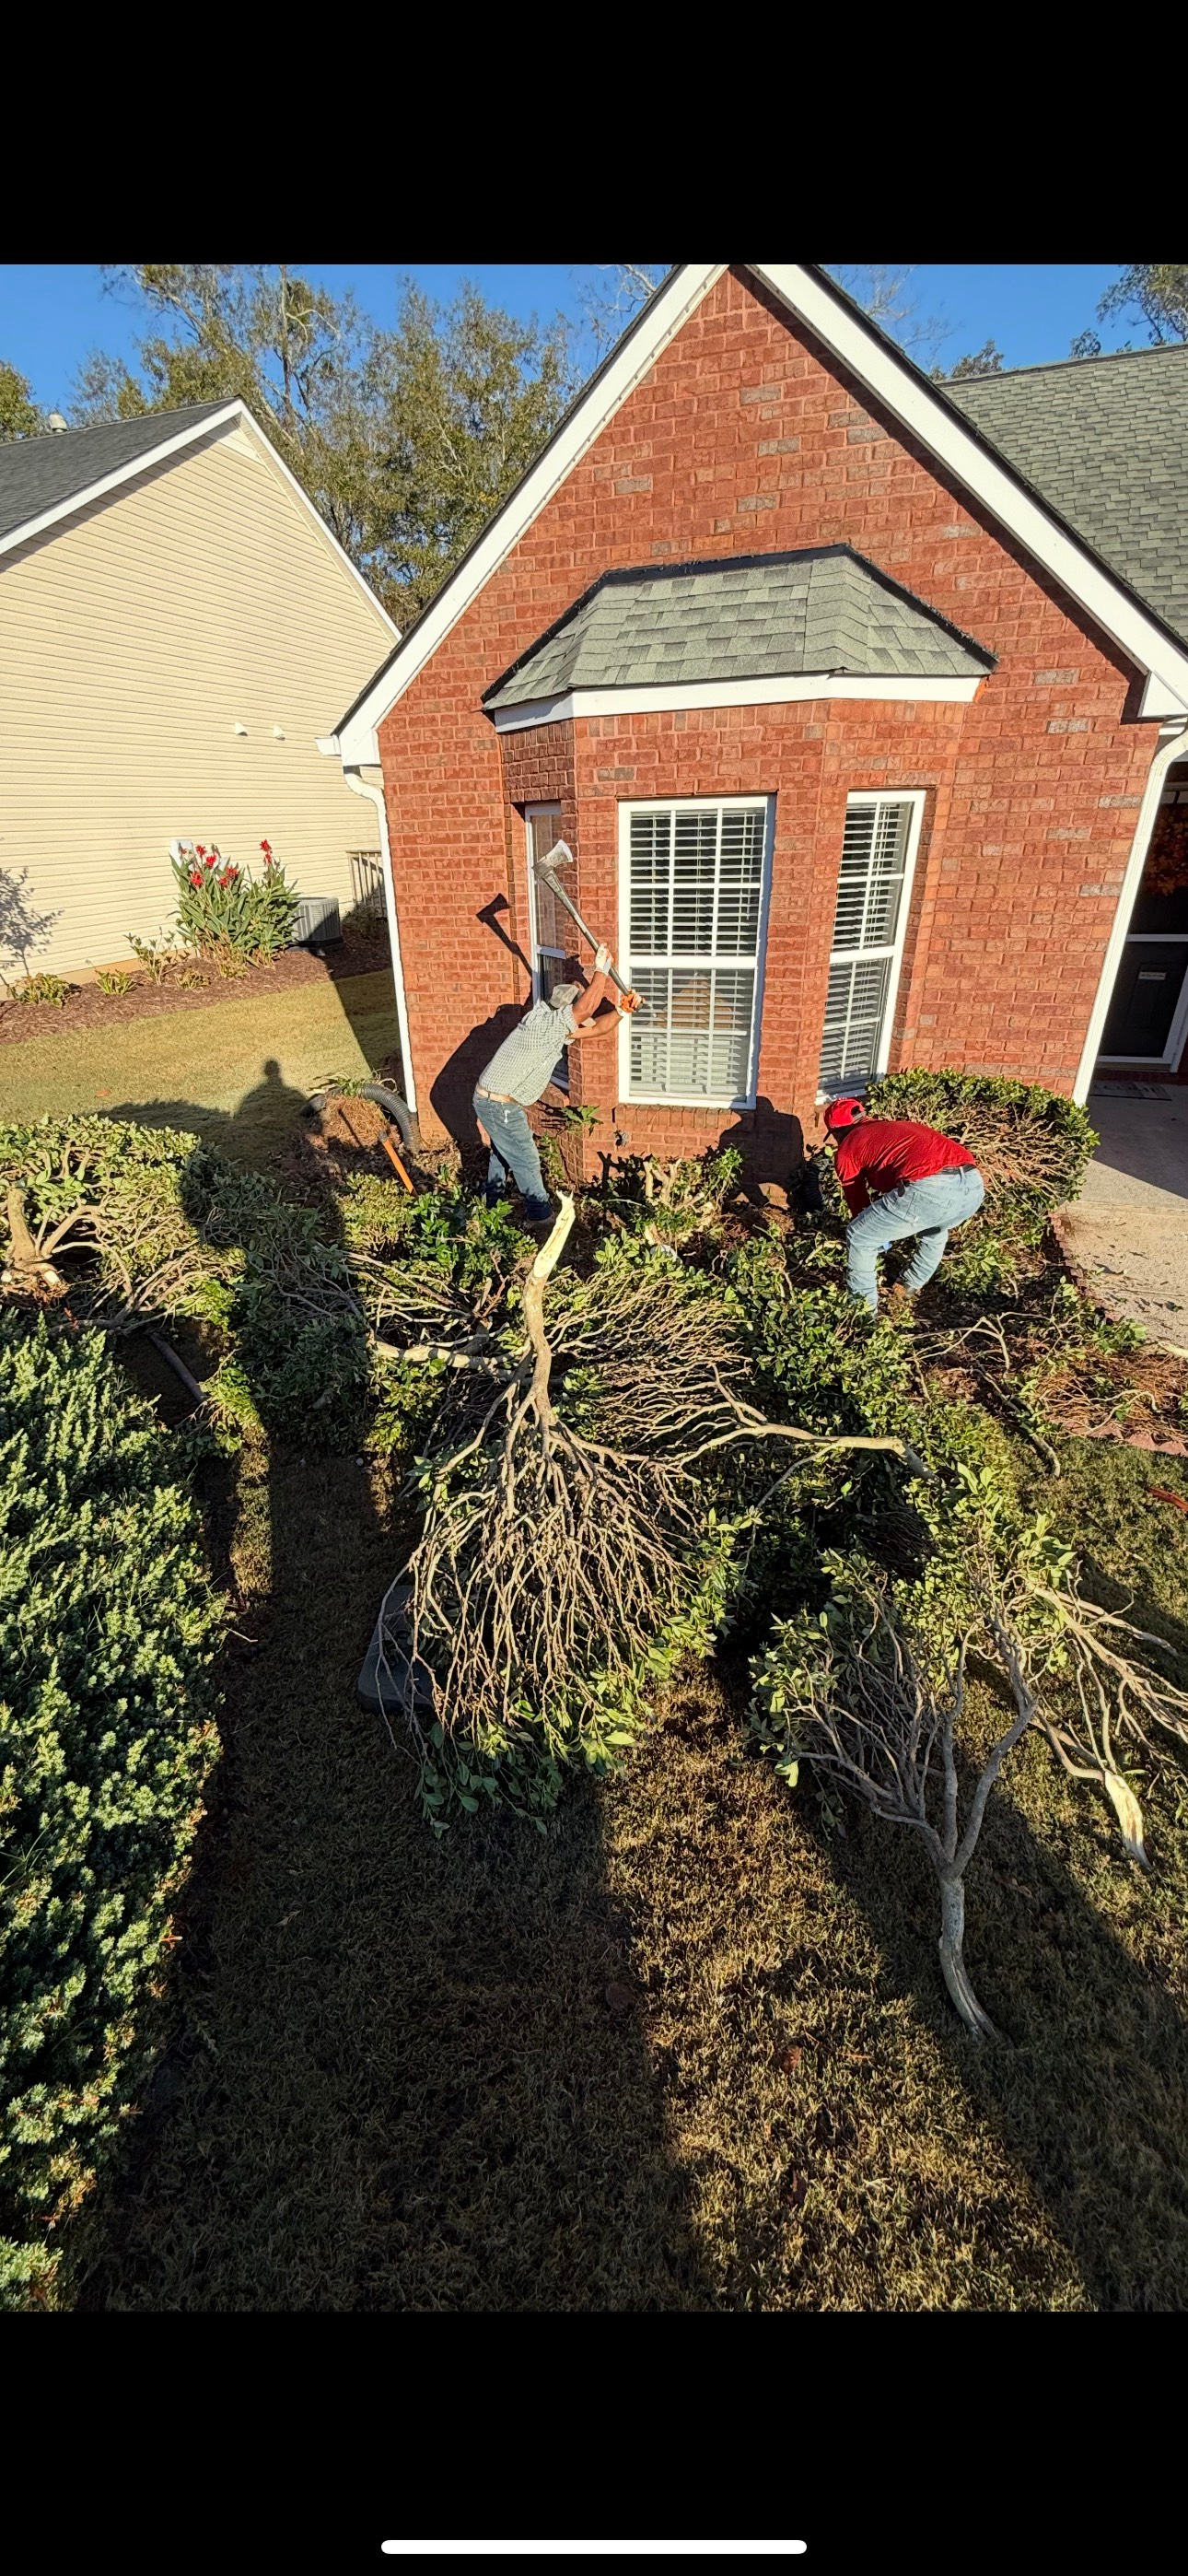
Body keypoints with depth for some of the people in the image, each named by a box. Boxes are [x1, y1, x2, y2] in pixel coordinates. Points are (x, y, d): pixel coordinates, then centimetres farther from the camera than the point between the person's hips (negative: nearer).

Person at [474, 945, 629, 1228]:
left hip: (493, 1100, 10)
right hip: (499, 1105, -10)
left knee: (502, 1152, 26)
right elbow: (587, 1007, -32)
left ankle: (493, 1206, 42)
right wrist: (601, 970, -24)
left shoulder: (555, 1029, 6)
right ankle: (541, 1215, 19)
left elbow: (597, 1026, 11)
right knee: (526, 1161, 4)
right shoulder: (545, 1025, -22)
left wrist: (620, 1011, 0)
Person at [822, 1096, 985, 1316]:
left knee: (858, 1237, 15)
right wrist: (888, 1231, 63)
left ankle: (864, 1306, 26)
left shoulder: (848, 1147, 20)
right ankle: (910, 1290, 49)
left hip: (929, 1189, -7)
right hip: (974, 1184, 7)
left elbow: (858, 1202, 28)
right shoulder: (899, 1125, 39)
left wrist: (880, 1236, 48)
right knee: (935, 1228, 40)